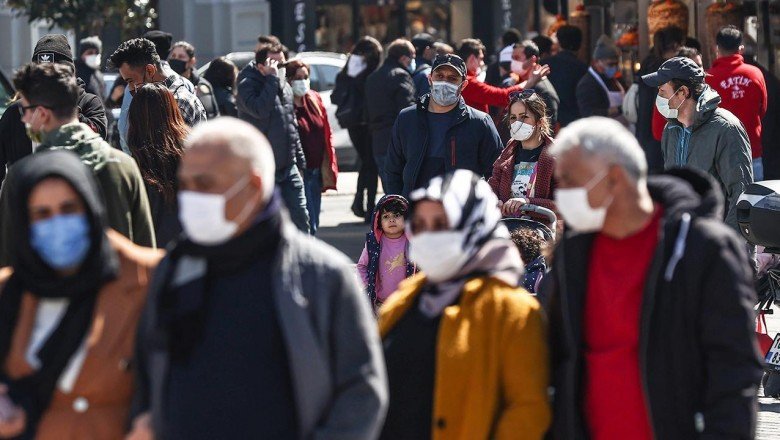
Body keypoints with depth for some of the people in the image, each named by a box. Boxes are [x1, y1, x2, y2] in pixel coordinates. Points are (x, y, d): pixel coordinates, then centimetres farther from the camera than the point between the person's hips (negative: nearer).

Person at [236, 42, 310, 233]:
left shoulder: (284, 86, 13)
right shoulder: (247, 85, -9)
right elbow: (260, 110, -30)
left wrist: (300, 159, 19)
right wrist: (272, 79, -24)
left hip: (288, 167, 6)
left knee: (300, 217, 3)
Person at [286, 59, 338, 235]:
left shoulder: (315, 100, 11)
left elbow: (326, 134, 16)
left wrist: (329, 166, 12)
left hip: (316, 170, 7)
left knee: (313, 223, 13)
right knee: (308, 225, -10)